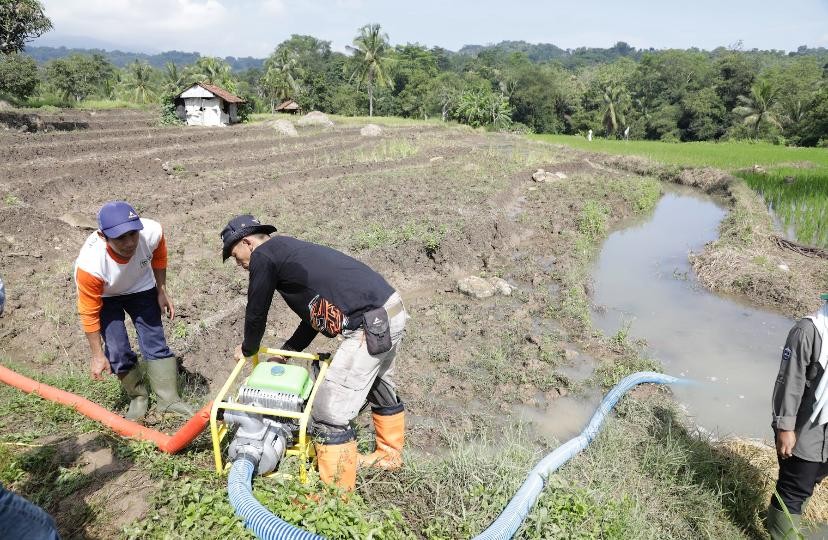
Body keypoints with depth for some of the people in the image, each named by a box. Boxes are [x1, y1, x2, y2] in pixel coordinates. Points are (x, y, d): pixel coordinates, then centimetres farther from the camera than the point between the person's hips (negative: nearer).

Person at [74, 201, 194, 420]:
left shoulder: (152, 232, -36)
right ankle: (138, 397, 18)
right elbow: (89, 313, -24)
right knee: (117, 352, -8)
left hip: (141, 288, 2)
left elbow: (159, 257, -7)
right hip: (104, 297, -2)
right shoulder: (89, 264, -40)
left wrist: (162, 291, -2)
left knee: (155, 342, -4)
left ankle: (169, 399, 7)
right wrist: (97, 355, -15)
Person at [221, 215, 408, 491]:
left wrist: (248, 349, 26)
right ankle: (389, 455, 48)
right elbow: (315, 312, 28)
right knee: (380, 388, 29)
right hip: (392, 311, 10)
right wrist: (287, 351, 32)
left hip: (371, 325, -10)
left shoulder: (264, 255, -2)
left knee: (331, 410, -3)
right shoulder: (289, 251, 24)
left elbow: (257, 311, 7)